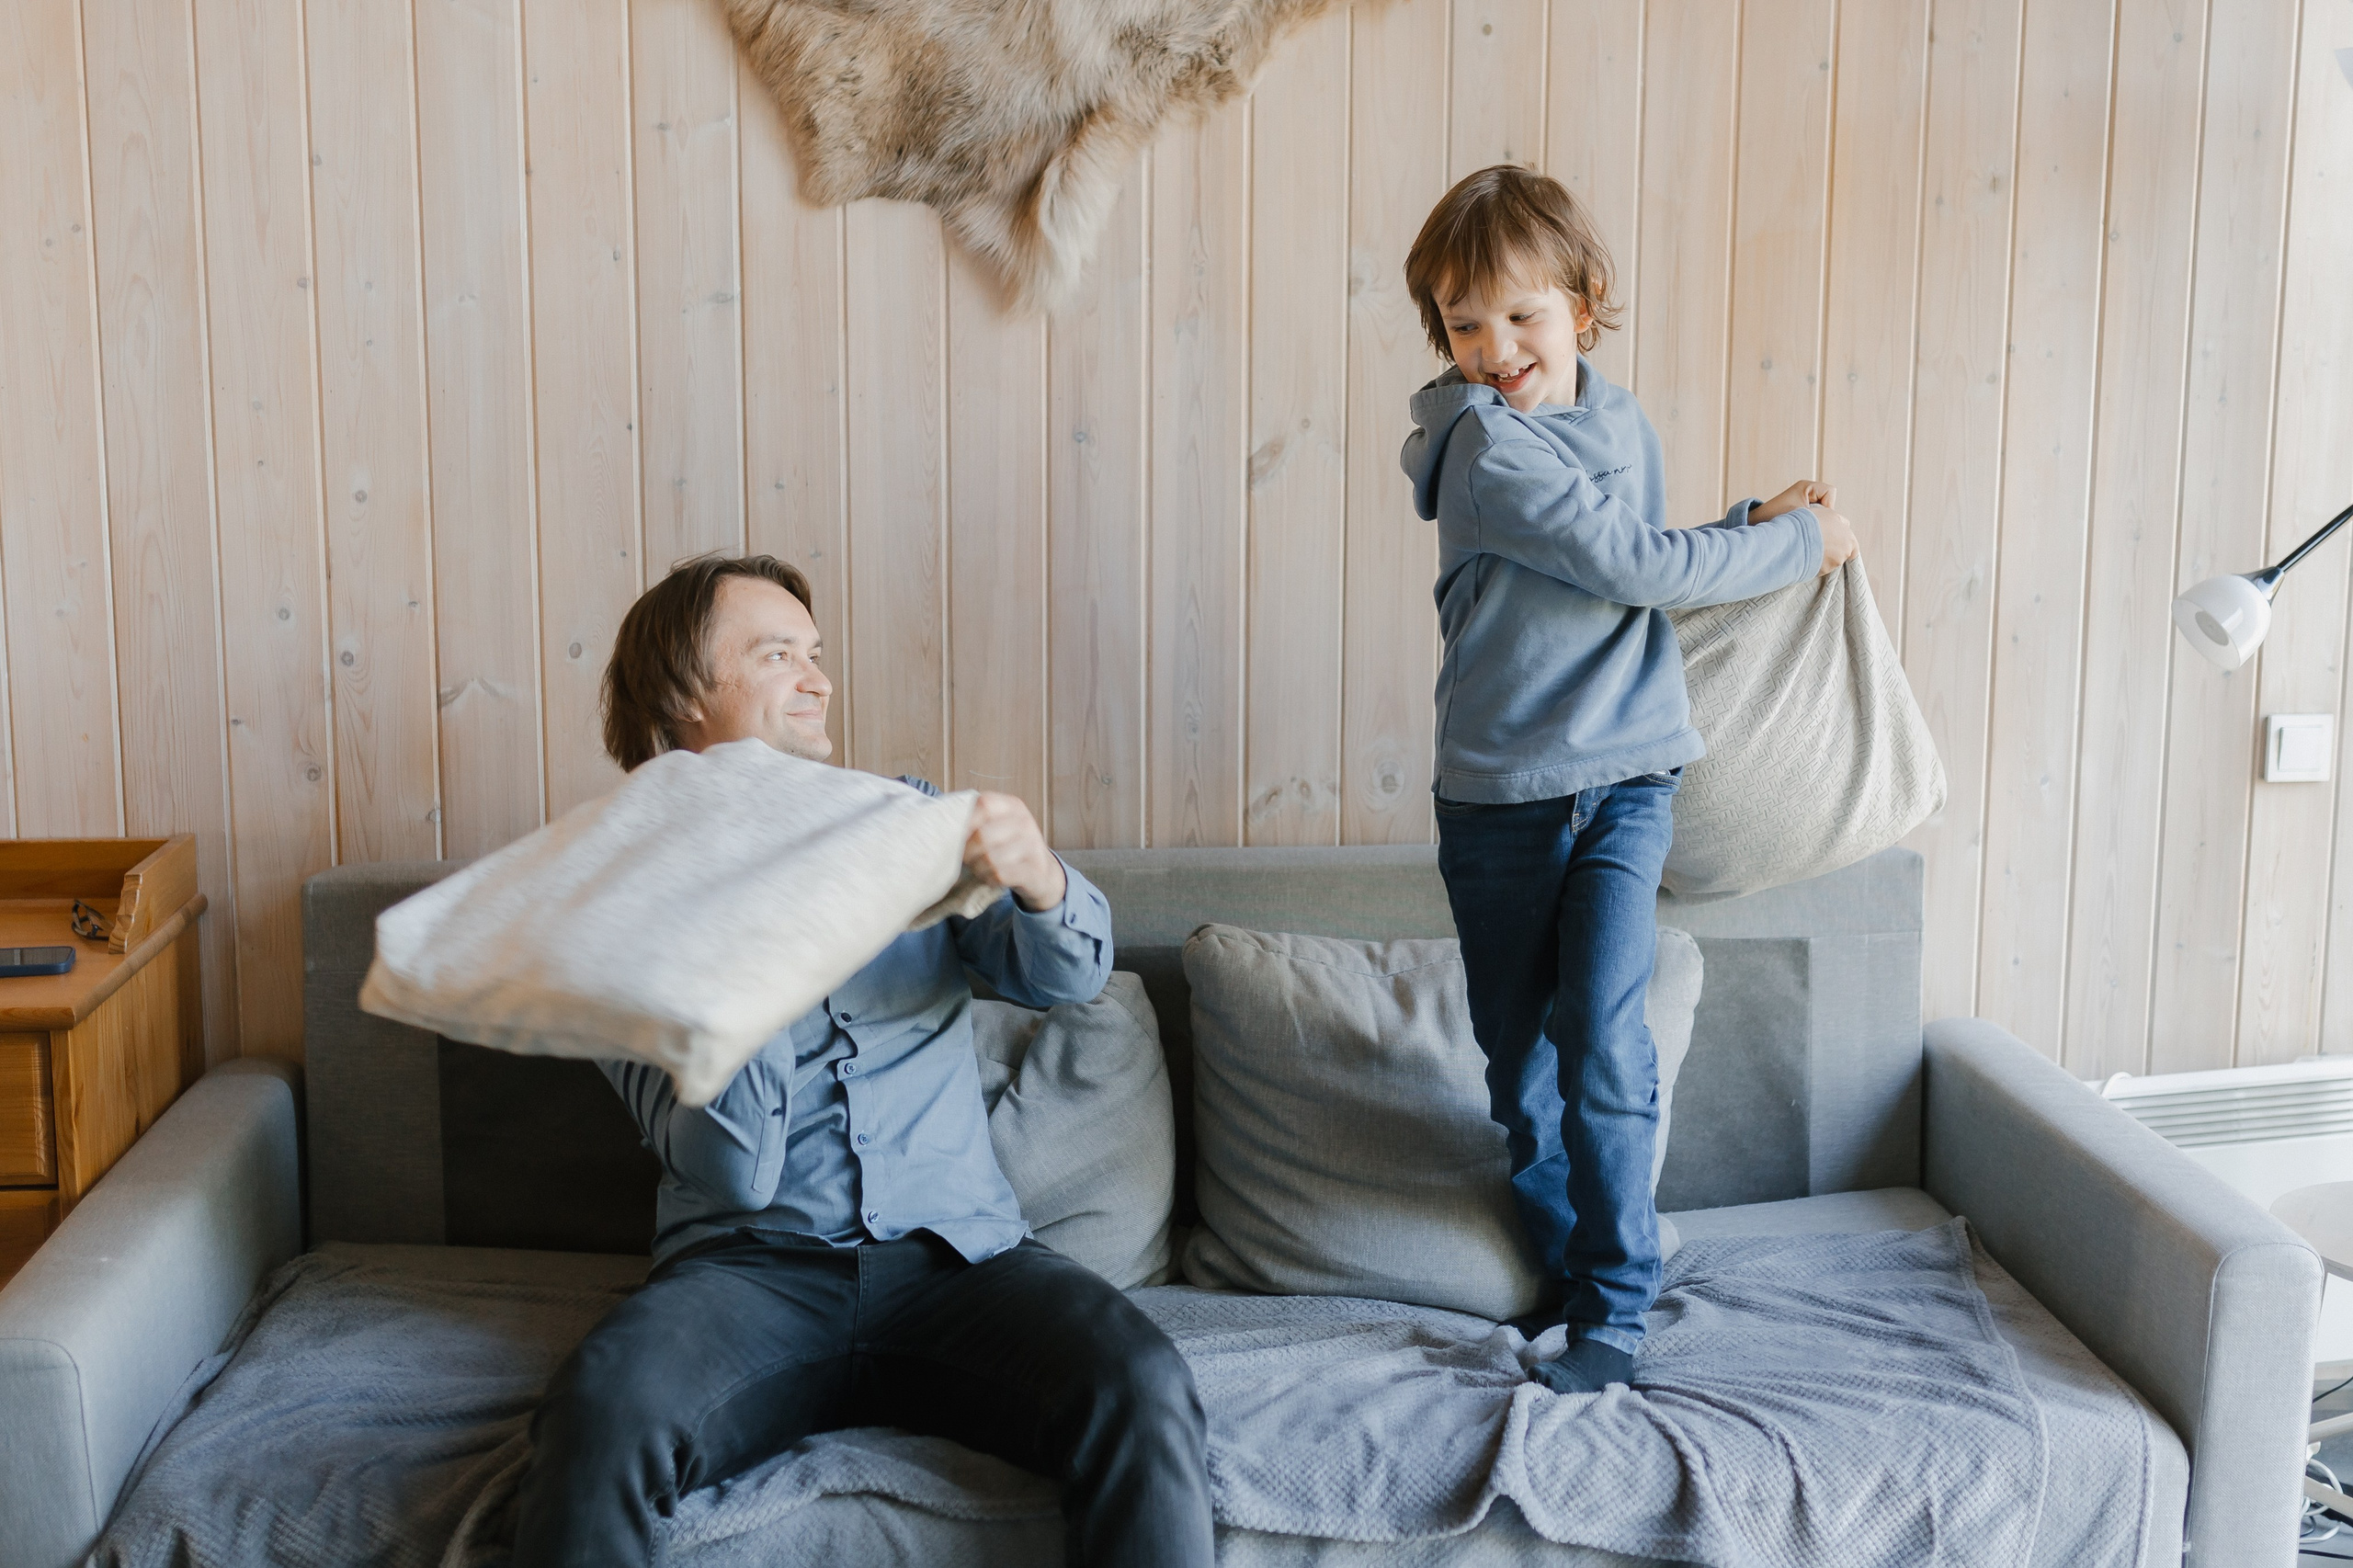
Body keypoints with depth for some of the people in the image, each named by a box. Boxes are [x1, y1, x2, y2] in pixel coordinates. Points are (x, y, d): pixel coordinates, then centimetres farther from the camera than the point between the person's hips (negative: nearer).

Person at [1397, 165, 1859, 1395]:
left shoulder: (1623, 425, 7)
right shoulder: (1487, 445, -13)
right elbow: (1633, 566, -18)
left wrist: (1754, 521, 8)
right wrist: (1797, 544, -6)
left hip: (1623, 784, 3)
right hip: (1499, 798, -3)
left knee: (1602, 1041, -10)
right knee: (1519, 1058, 9)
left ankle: (1617, 1306, 2)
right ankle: (1562, 1264, 28)